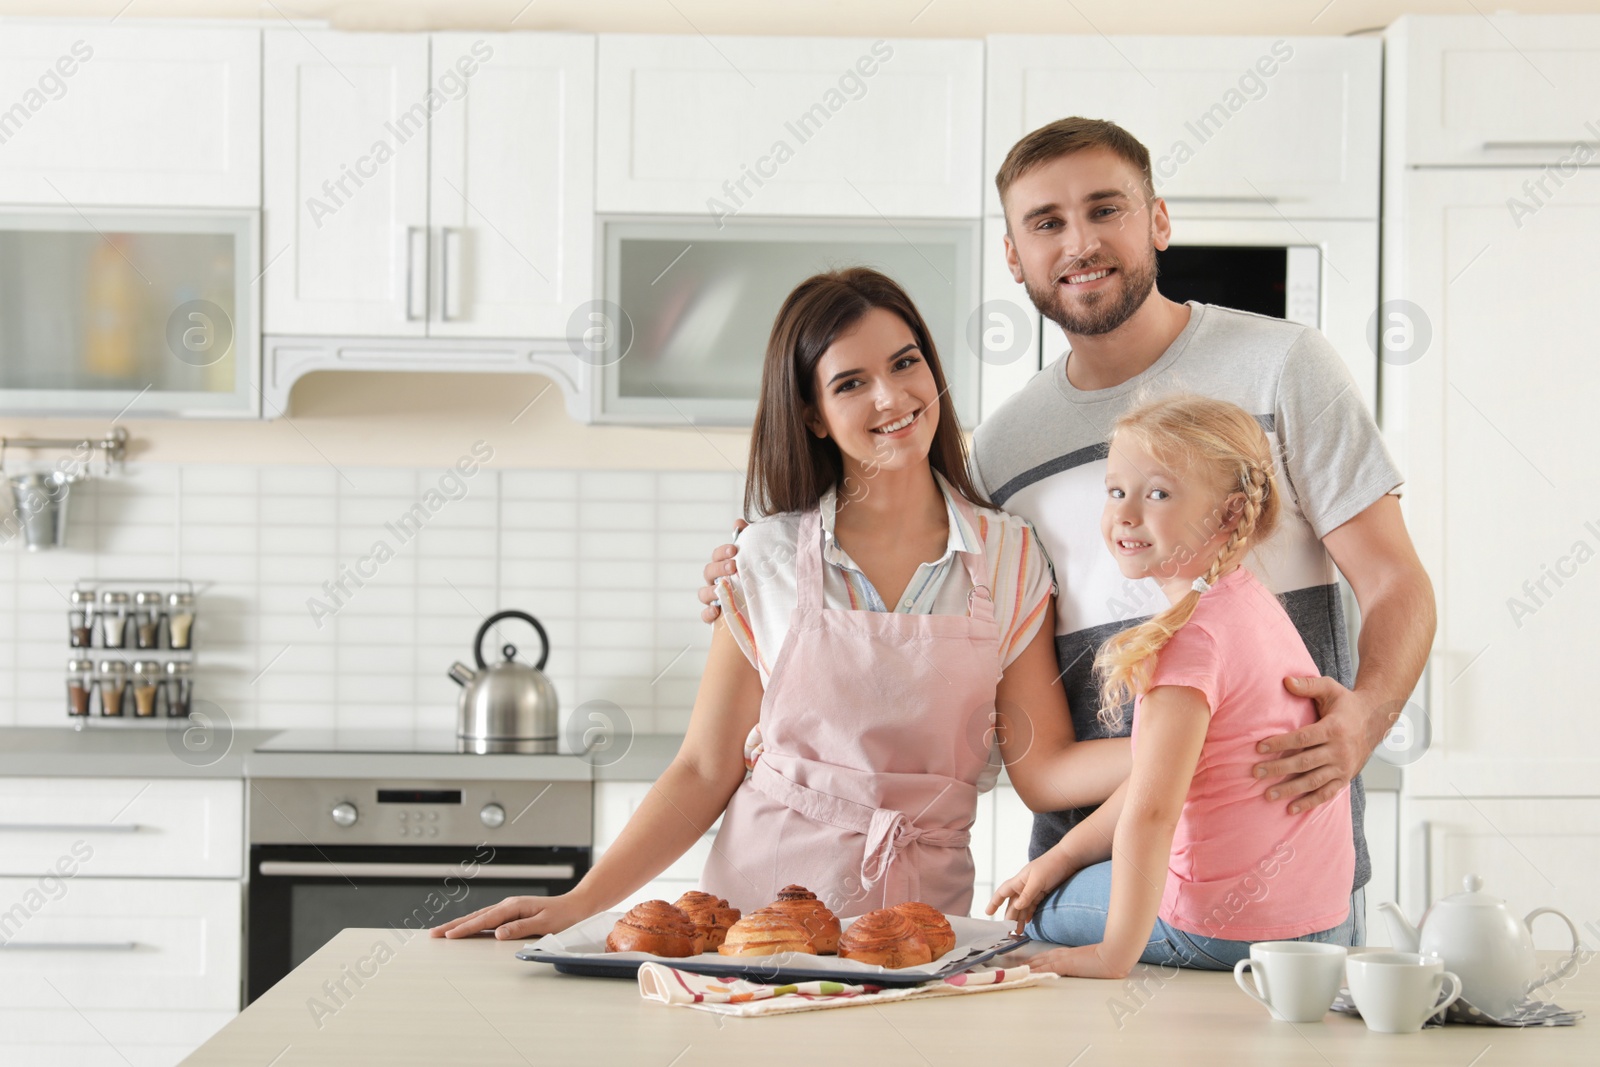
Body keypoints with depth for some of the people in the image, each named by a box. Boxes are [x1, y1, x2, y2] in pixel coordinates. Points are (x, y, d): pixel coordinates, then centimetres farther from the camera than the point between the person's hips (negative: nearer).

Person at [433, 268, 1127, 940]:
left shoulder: (1008, 556, 5)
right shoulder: (770, 558, 4)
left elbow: (1043, 769, 2)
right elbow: (706, 770, 5)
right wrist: (581, 901, -4)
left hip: (921, 905, 1)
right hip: (757, 894, -1)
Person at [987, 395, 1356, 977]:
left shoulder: (1191, 636, -21)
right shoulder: (1250, 602, 9)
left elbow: (1151, 809, -25)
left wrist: (1115, 954, -21)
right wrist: (1061, 857, 16)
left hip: (1230, 929, -8)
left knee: (1040, 911, 15)